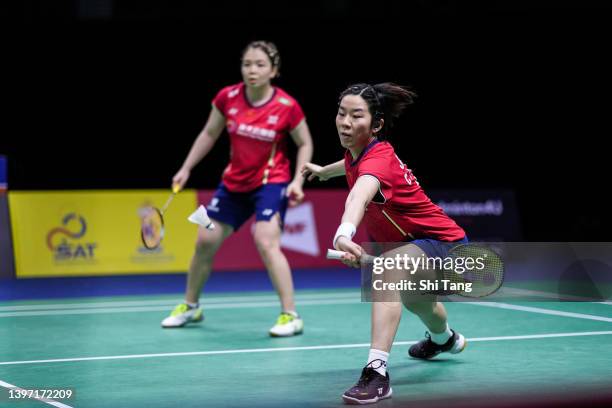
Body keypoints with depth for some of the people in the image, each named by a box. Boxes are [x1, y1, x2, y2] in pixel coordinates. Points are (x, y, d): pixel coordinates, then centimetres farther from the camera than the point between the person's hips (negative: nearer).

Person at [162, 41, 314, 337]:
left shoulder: (287, 106, -18)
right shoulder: (227, 98, -9)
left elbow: (305, 144, -3)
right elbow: (209, 134, 7)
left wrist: (297, 181, -14)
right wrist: (186, 169, 5)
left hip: (271, 182, -5)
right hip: (234, 183, 5)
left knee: (266, 243, -24)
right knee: (205, 241, 9)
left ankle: (291, 316, -15)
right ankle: (190, 307, 31)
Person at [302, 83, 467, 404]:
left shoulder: (379, 157, -34)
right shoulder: (357, 152, -7)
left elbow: (360, 195, -57)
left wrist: (344, 234, -75)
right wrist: (324, 170, 32)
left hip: (445, 244, -10)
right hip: (414, 244, 10)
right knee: (411, 296, 38)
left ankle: (376, 372, -45)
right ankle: (444, 338, 75)